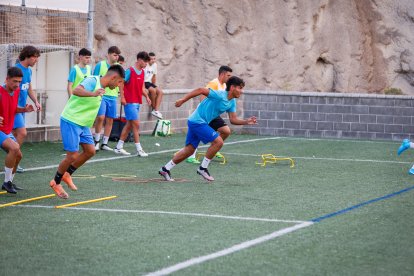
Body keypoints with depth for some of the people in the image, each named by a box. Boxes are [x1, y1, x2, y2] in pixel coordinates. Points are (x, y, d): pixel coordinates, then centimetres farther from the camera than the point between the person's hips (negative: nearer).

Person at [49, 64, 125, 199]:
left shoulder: (101, 88, 11)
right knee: (73, 155, -7)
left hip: (83, 124, 9)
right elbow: (76, 90, -37)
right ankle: (56, 183, 13)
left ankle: (67, 174, 22)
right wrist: (93, 94, -54)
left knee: (90, 151, 5)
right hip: (70, 122, -9)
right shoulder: (92, 81, -18)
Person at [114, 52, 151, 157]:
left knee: (129, 124, 11)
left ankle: (119, 147, 17)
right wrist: (122, 97, -17)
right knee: (136, 124, -9)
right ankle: (139, 149, -5)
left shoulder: (142, 72, 12)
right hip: (130, 102, -8)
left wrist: (146, 96, 4)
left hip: (137, 102, 8)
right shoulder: (130, 71, -11)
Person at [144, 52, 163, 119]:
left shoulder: (154, 65, 7)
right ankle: (153, 108, -12)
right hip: (143, 83, -8)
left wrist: (154, 85, 15)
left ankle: (156, 110, -17)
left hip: (149, 82, 8)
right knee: (153, 90, -30)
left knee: (160, 92, -11)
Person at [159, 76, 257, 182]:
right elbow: (200, 90, -20)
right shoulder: (220, 95, -20)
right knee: (218, 141, -15)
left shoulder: (232, 102, 7)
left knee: (189, 150, 13)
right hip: (197, 121, -10)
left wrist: (246, 121, -7)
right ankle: (203, 168, -4)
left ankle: (165, 169, 20)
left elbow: (233, 120, 9)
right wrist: (182, 100, -18)